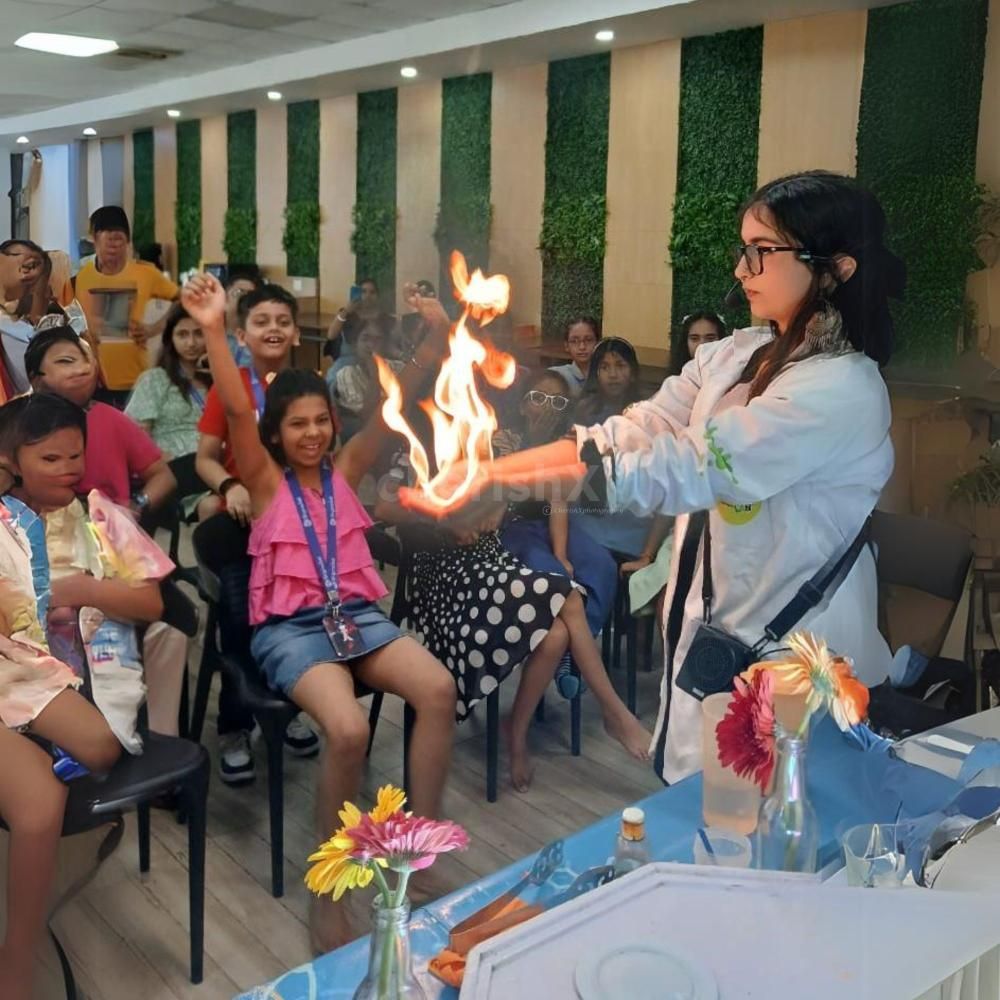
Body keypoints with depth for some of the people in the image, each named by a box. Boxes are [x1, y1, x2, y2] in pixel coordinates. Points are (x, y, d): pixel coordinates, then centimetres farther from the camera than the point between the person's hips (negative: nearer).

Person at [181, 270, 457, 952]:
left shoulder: (345, 470, 13)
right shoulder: (266, 480, 3)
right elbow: (238, 411, -13)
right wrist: (214, 331, -26)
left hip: (359, 615, 4)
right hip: (291, 629, -4)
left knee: (439, 689, -25)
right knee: (348, 729, -32)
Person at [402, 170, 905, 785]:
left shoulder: (843, 388, -21)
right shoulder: (735, 355, 5)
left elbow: (677, 470, -26)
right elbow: (630, 434, -3)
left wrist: (493, 482, -25)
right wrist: (484, 469, -16)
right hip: (709, 631, 7)